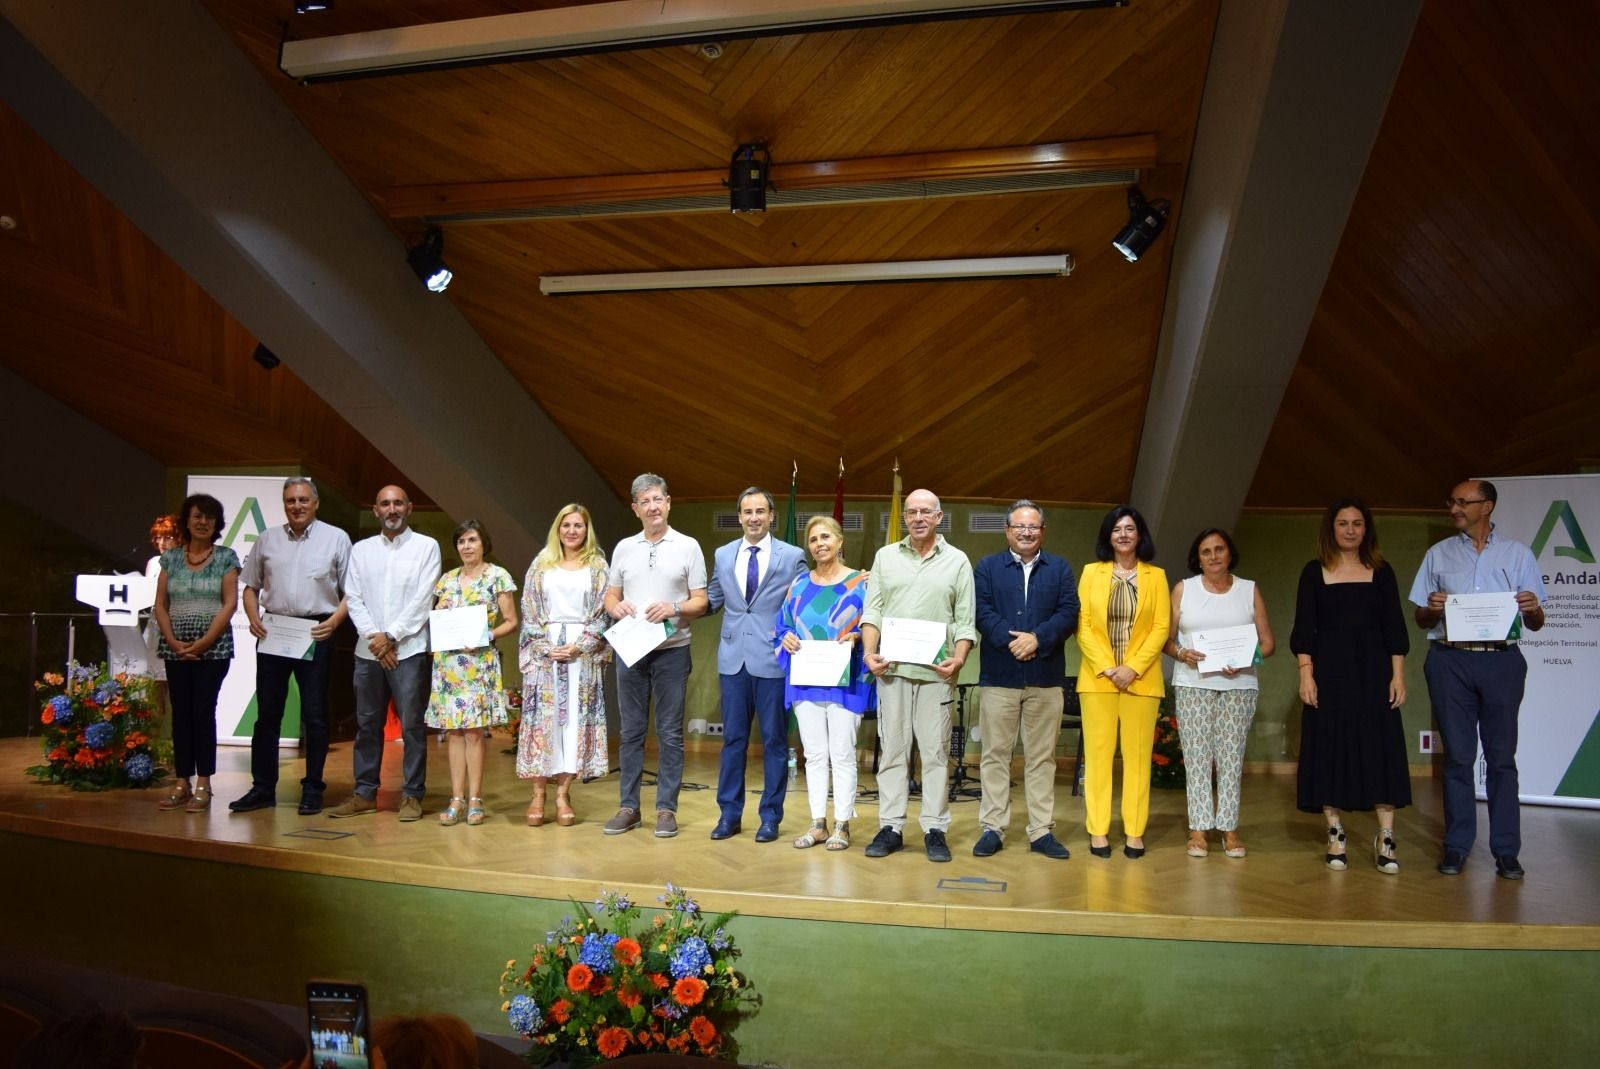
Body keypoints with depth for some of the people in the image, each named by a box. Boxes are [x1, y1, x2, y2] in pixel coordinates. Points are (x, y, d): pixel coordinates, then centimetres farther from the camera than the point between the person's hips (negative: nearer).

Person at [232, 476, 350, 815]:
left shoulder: (336, 539, 2)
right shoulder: (267, 539, 11)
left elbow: (351, 592, 1)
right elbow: (251, 586, 16)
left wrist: (334, 621, -14)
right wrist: (253, 617, -1)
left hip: (315, 633, -3)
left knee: (314, 714, 2)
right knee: (267, 713, 8)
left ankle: (312, 789, 10)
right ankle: (263, 788, 16)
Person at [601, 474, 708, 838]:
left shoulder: (687, 547, 2)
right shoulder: (624, 548, 11)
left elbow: (701, 601, 1)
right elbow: (611, 596, 14)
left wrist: (673, 608, -18)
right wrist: (616, 607, -9)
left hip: (672, 650, -3)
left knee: (669, 733, 1)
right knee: (631, 731, 7)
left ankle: (666, 809, 8)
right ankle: (629, 807, 15)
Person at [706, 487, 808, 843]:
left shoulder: (793, 556, -2)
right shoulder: (723, 555, 9)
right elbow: (712, 600, 14)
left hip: (773, 659, -3)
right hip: (733, 657, 3)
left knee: (774, 741, 5)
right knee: (733, 739, 9)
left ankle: (770, 817, 15)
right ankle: (729, 814, 19)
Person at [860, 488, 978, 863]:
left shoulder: (957, 561, 7)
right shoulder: (886, 557, 11)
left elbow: (965, 621, 4)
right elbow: (872, 611, 7)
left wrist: (959, 658, -11)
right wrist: (870, 652, -6)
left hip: (936, 671, -1)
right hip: (892, 668, 1)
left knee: (935, 750, 2)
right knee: (892, 748, 5)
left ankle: (935, 829, 9)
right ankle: (890, 827, 11)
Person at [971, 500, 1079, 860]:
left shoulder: (1060, 569, 11)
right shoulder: (987, 567, 8)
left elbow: (1069, 613, -1)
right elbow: (982, 612, -4)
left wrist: (1037, 638, -16)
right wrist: (1011, 640, -18)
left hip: (1046, 678, 1)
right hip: (999, 677, -1)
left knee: (1042, 758, 6)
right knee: (995, 755, 3)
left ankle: (1041, 831, 13)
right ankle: (993, 828, 10)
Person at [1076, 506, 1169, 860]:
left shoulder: (1156, 576, 7)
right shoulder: (1092, 572, 7)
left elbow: (1161, 628, 1)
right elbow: (1082, 625, 1)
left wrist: (1133, 668, -11)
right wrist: (1107, 668, -10)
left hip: (1141, 678, 0)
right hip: (1098, 676, 0)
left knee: (1138, 754, 2)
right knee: (1098, 753, 1)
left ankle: (1135, 832, 8)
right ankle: (1098, 830, 6)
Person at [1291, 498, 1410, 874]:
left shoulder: (1381, 572, 8)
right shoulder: (1314, 572, 4)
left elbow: (1394, 627, 6)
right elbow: (1303, 629, 1)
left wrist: (1398, 674, -3)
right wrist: (1306, 674, -8)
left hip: (1373, 670, 1)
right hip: (1329, 670, -1)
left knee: (1380, 749, -3)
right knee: (1330, 749, 1)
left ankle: (1385, 839, 2)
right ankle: (1335, 836, 9)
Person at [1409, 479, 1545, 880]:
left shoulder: (1517, 554, 9)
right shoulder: (1438, 554, 11)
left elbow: (1535, 624, 7)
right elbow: (1421, 619, 11)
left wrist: (1533, 609, -16)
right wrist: (1432, 609, -11)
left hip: (1502, 661, -1)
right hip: (1451, 661, 1)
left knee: (1502, 756, 2)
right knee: (1458, 755, 4)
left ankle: (1506, 850, 9)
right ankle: (1457, 846, 10)